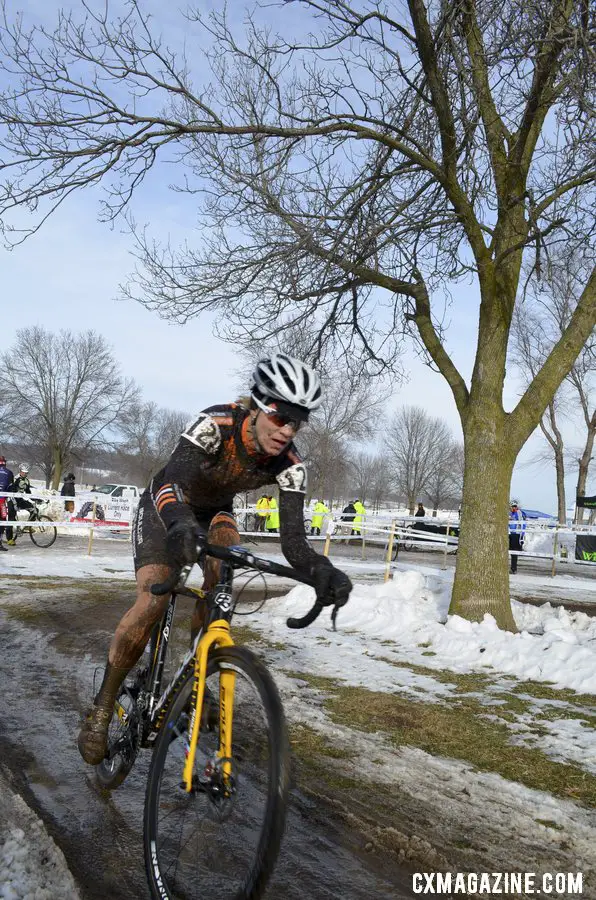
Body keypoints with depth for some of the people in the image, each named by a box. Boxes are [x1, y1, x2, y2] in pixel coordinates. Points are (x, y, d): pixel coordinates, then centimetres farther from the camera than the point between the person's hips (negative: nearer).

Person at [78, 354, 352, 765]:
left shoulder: (289, 465, -25)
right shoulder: (214, 424, -35)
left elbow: (293, 537, -30)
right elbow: (170, 482, -48)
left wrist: (321, 569, -52)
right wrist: (179, 523, -70)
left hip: (214, 512, 4)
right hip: (165, 507, -3)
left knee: (223, 569, -27)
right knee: (153, 603, -19)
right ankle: (102, 708, 1)